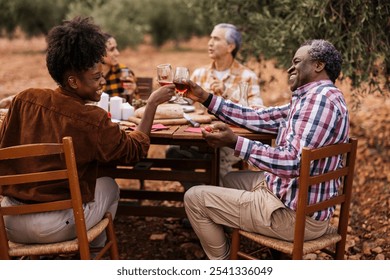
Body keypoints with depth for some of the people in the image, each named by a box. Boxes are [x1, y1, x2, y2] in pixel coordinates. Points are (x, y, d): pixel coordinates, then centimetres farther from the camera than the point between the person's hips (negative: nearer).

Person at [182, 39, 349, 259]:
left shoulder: (322, 98, -21)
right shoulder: (311, 98, 13)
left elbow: (294, 162, -31)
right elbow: (258, 117, 14)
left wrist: (235, 143, -31)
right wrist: (206, 98, 10)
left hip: (296, 214, -11)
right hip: (293, 196, 11)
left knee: (194, 198, -4)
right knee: (232, 179, 32)